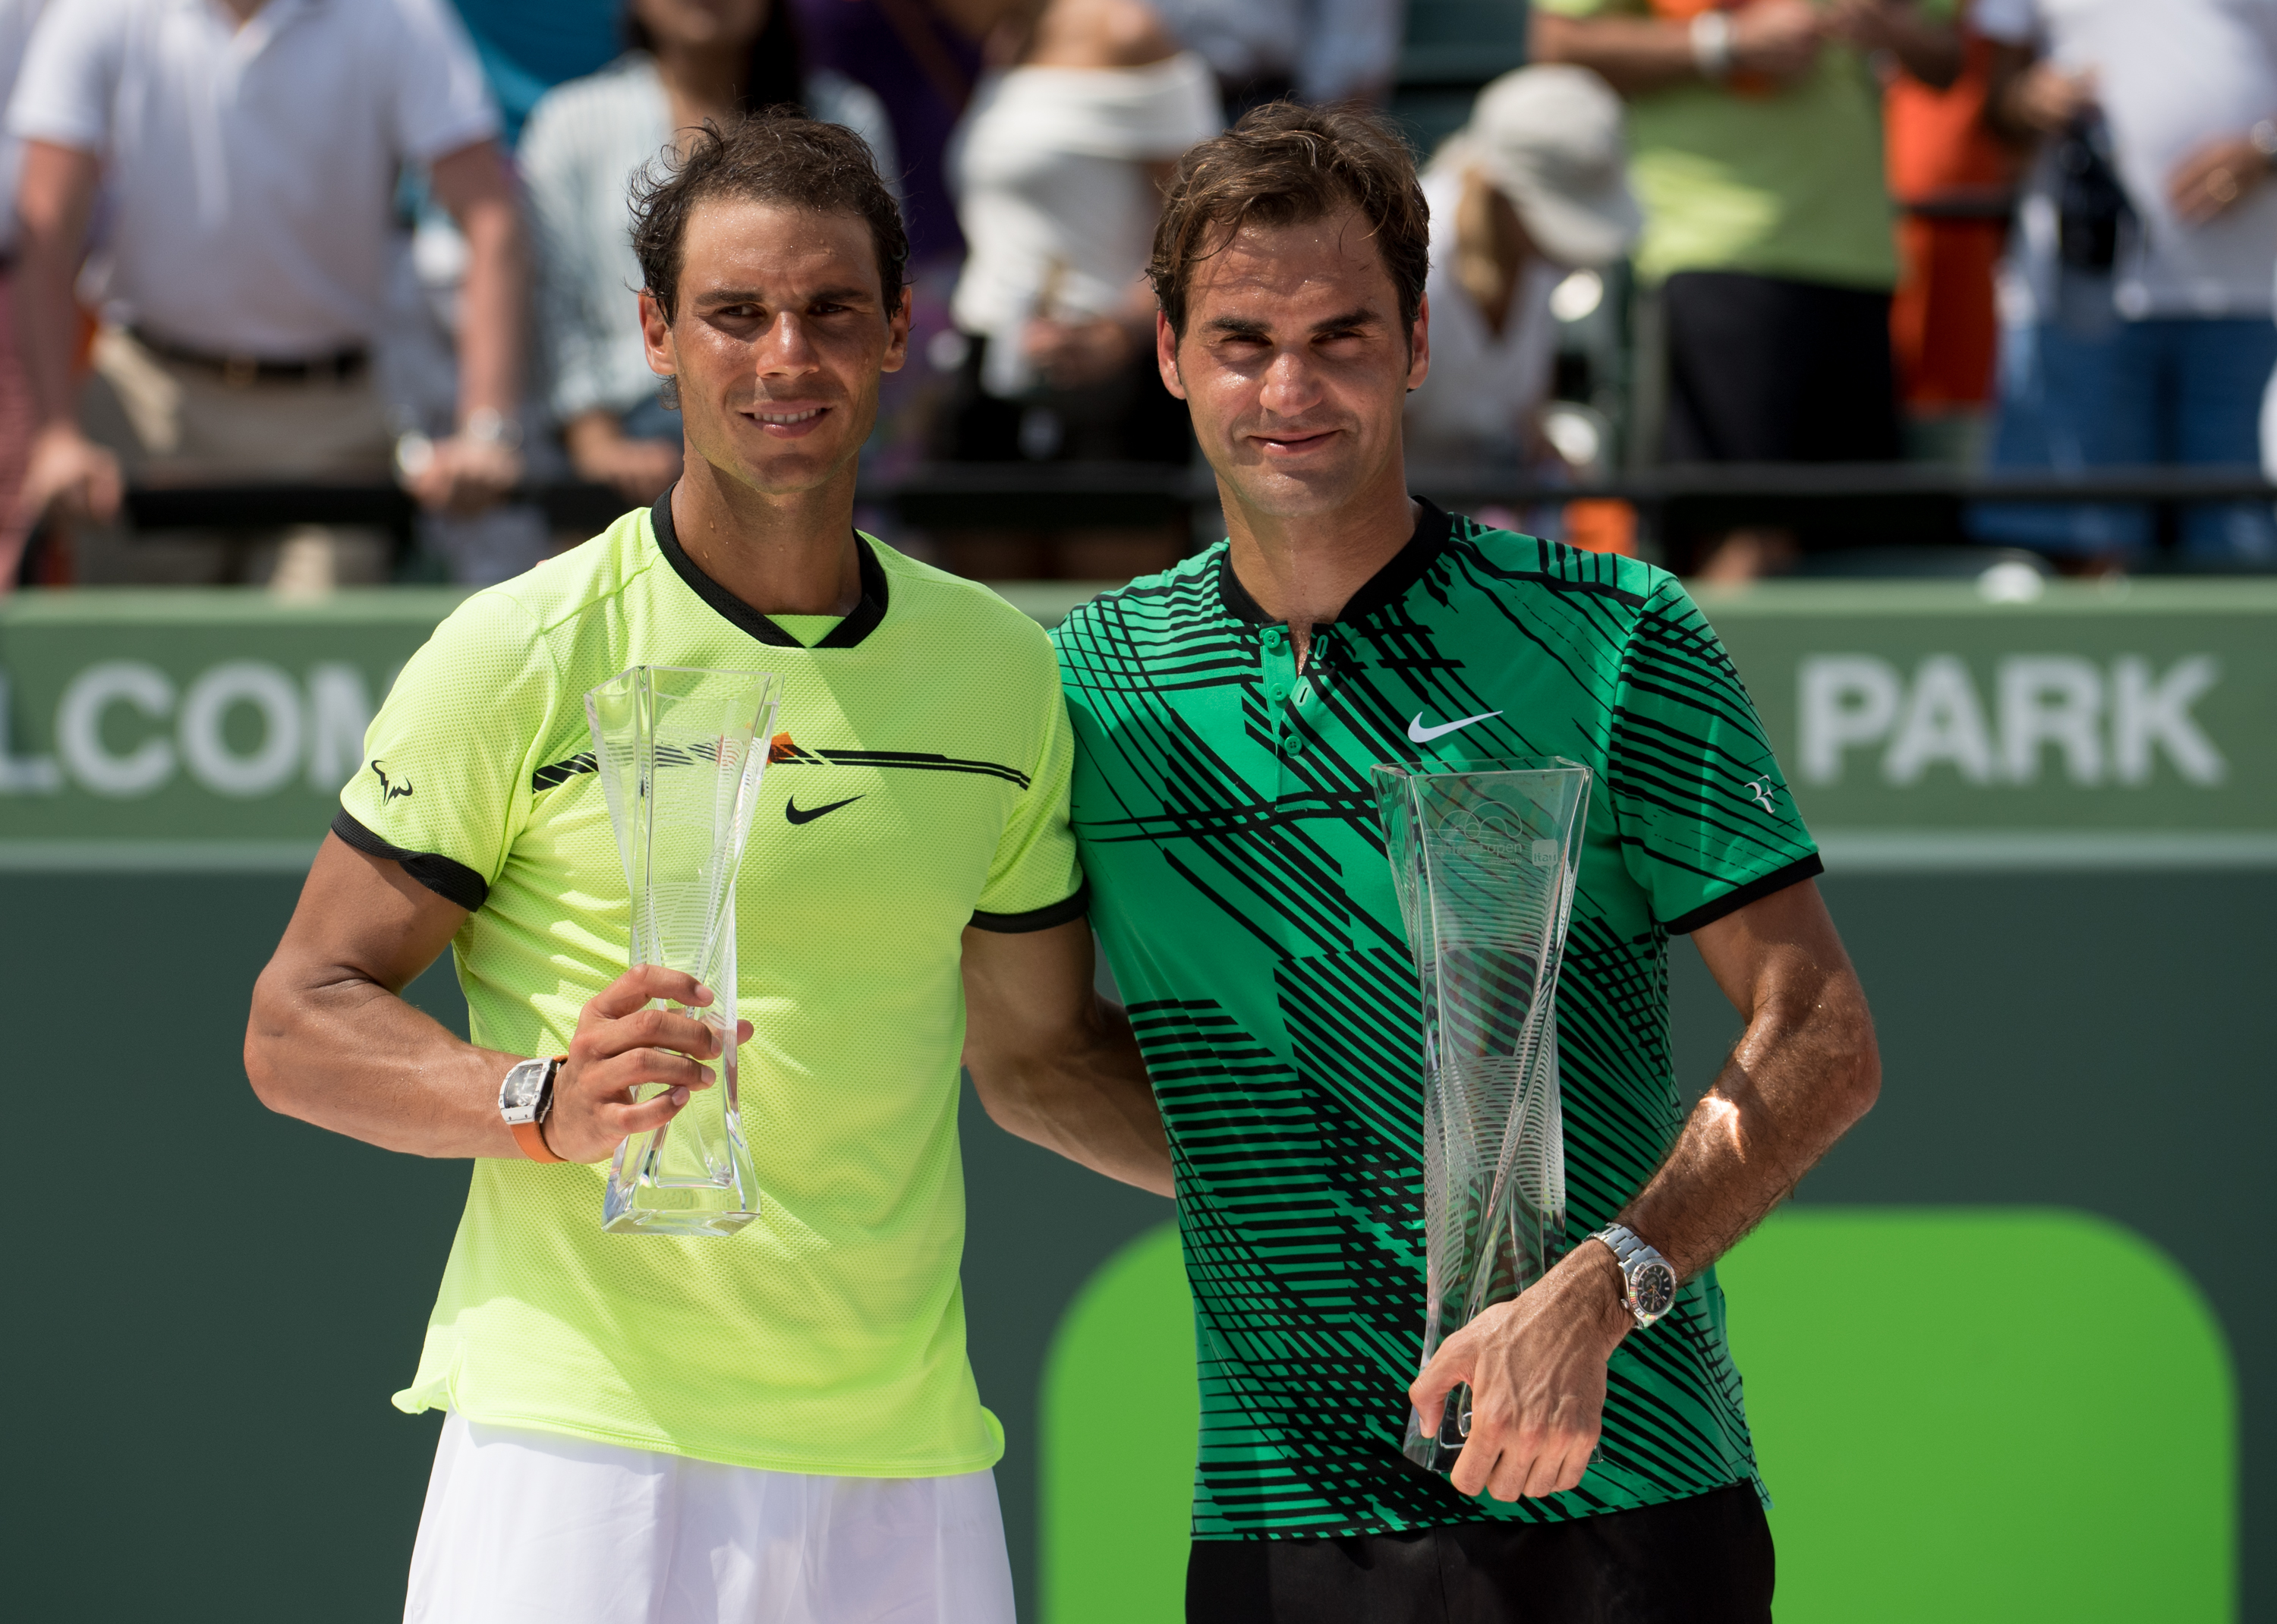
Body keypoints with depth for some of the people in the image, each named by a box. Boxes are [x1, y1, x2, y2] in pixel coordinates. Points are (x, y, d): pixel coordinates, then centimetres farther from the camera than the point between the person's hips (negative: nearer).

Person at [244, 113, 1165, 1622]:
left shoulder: (1004, 669, 12)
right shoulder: (526, 653, -2)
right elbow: (299, 1025, -1)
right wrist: (547, 1101, -19)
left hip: (906, 1470, 4)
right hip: (581, 1437, -4)